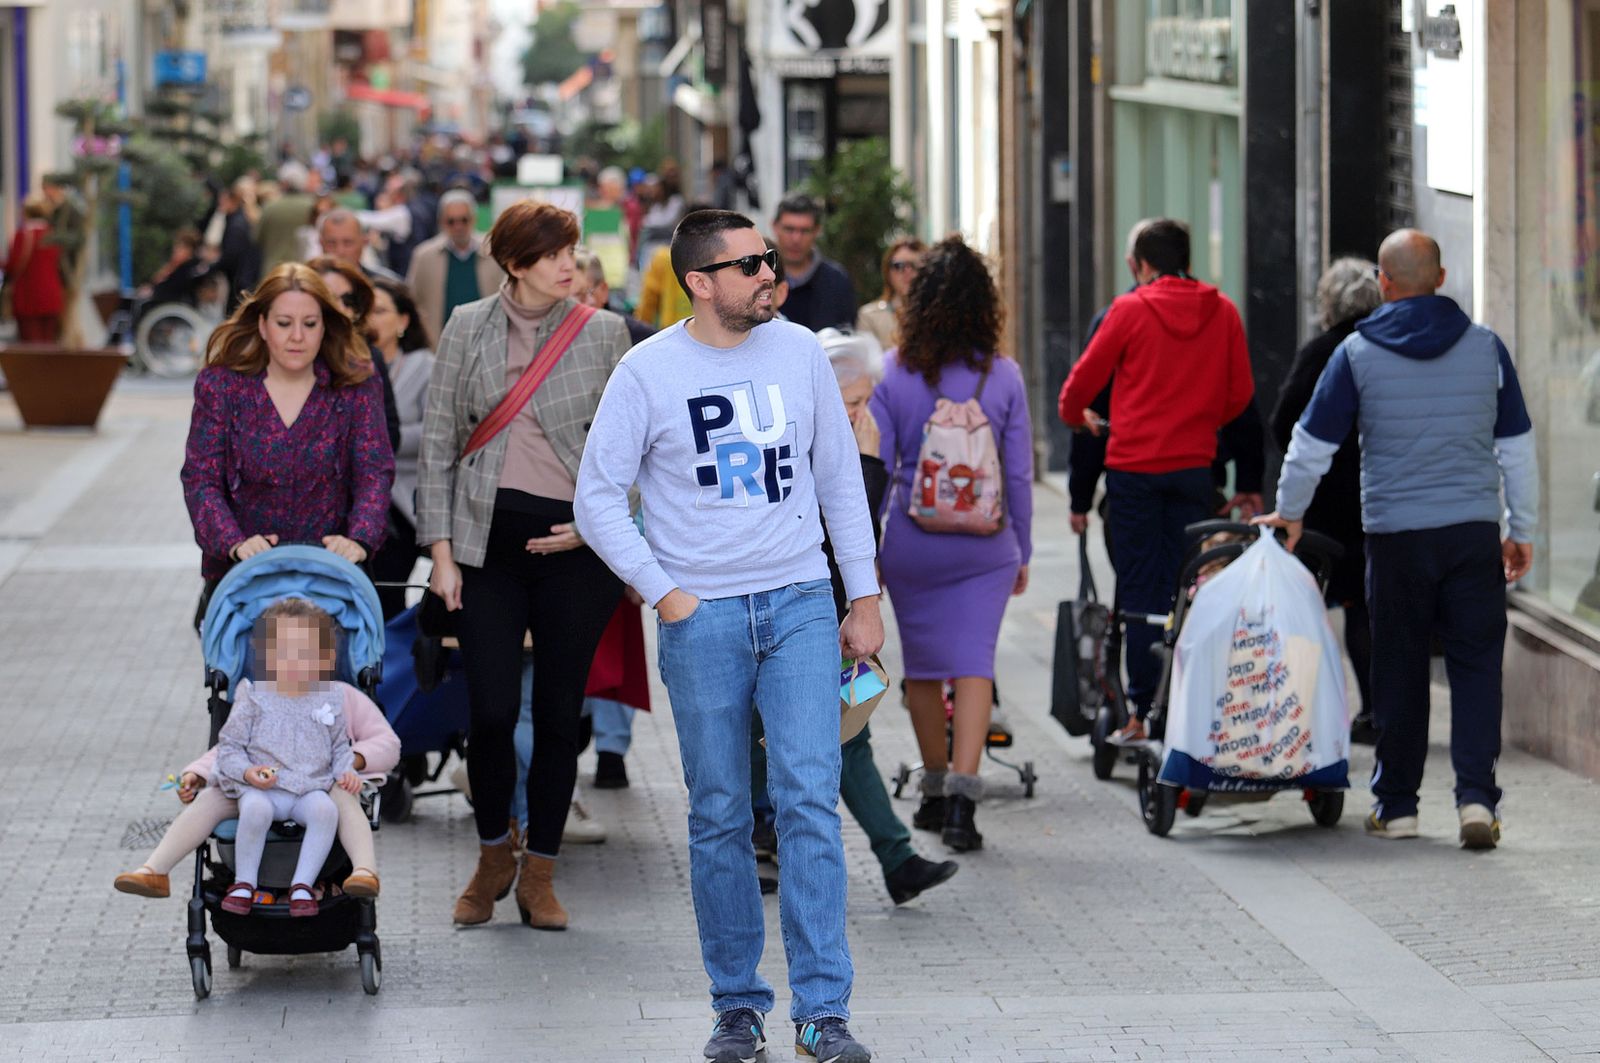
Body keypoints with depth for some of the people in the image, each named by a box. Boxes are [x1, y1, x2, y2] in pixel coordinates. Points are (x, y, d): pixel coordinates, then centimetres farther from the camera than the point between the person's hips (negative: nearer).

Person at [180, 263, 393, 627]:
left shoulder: (355, 386, 2)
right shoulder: (220, 385, 1)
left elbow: (375, 471, -5)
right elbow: (200, 479, -5)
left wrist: (359, 539, -23)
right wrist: (234, 543, -22)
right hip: (240, 573, -1)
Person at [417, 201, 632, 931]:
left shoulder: (602, 332, 4)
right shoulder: (468, 329, 5)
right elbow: (437, 442, 8)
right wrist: (442, 550, 1)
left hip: (574, 542, 0)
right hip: (489, 536, 0)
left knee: (559, 712, 3)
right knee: (491, 710, -6)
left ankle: (540, 874, 15)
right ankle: (493, 857, 16)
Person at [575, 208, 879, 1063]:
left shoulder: (799, 351, 5)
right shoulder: (649, 371, -4)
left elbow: (840, 476, 13)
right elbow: (597, 498, 1)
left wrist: (864, 596, 10)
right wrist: (664, 594, -5)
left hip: (800, 605, 1)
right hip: (701, 616, -1)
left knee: (810, 801, -9)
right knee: (719, 818, 4)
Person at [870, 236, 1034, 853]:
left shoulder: (893, 374, -6)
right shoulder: (1002, 376, -4)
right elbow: (1019, 474, 0)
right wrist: (1021, 551, 11)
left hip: (911, 541, 0)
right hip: (984, 543, 0)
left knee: (922, 667, 15)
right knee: (973, 664, -1)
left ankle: (935, 790, 26)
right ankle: (961, 799, -15)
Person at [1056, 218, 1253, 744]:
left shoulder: (1129, 310, -5)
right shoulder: (1222, 311, 4)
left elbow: (1083, 381, 2)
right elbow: (1241, 393, 9)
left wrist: (1073, 415, 24)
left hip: (1135, 467, -3)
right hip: (1194, 465, 3)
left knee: (1139, 590, 1)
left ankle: (1143, 712, -1)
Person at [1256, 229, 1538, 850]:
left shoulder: (1358, 353, -2)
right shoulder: (1486, 348, 4)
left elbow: (1312, 444, 4)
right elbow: (1517, 448, 9)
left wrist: (1289, 513, 19)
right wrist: (1521, 531, 18)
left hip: (1395, 535, -1)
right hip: (1474, 533, 1)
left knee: (1399, 669, 8)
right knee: (1476, 665, 3)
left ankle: (1396, 805, 14)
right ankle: (1476, 795, -10)